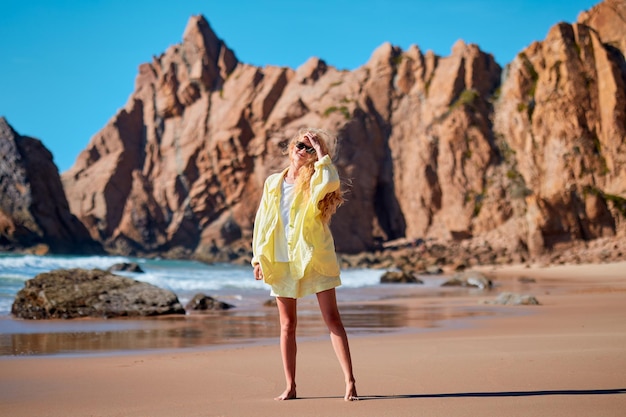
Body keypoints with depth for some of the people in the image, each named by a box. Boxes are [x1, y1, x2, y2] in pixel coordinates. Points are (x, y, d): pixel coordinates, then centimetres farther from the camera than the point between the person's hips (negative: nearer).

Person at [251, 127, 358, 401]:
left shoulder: (315, 181, 1)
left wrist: (321, 152, -13)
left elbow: (331, 182, -25)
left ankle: (350, 382, -7)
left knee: (332, 319, -6)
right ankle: (290, 386, 12)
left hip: (314, 258, -3)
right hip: (280, 261, 3)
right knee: (287, 325, 6)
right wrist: (258, 257, 7)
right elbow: (262, 221, 12)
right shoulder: (273, 182, 11)